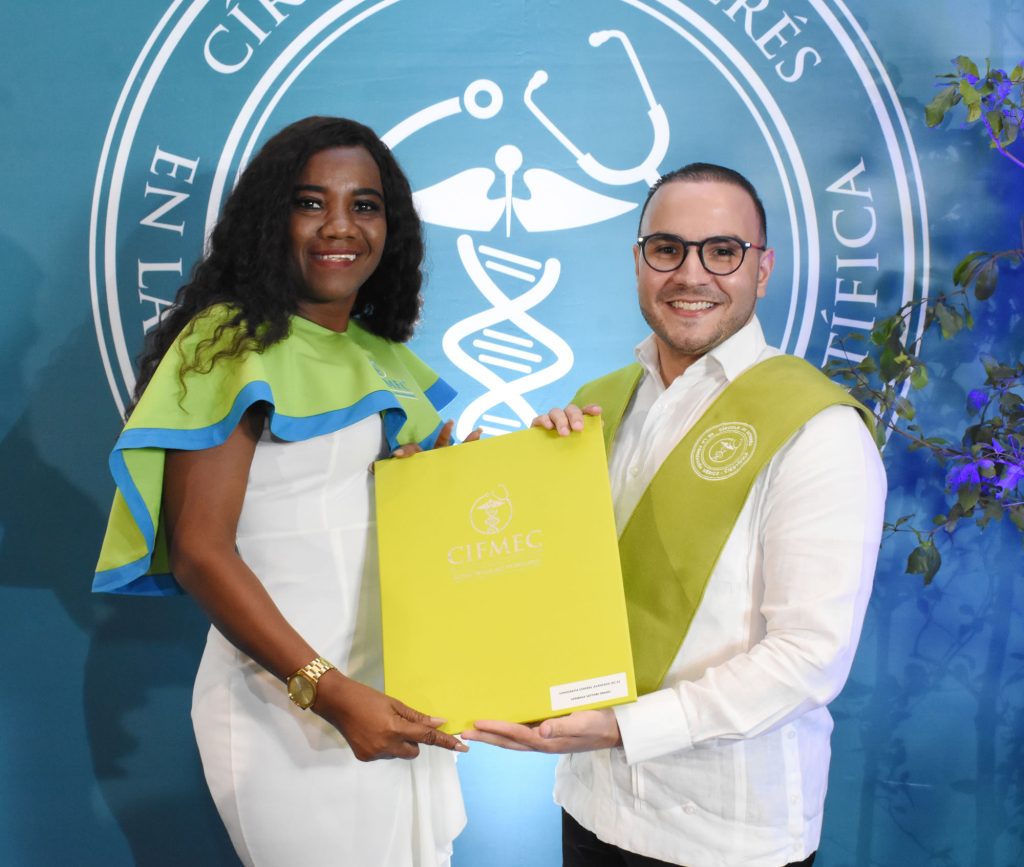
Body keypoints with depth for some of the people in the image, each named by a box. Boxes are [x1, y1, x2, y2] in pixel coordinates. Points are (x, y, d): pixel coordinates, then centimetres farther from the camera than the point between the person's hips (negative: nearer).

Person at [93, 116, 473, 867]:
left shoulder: (387, 359, 11)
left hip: (404, 698, 7)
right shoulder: (231, 343, -9)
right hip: (289, 709, -7)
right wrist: (330, 692, -22)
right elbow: (198, 552, -15)